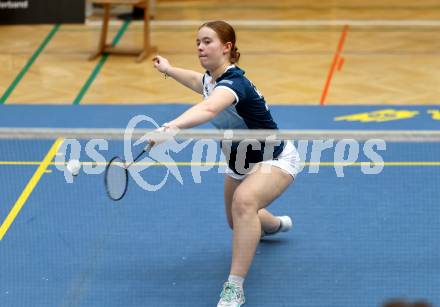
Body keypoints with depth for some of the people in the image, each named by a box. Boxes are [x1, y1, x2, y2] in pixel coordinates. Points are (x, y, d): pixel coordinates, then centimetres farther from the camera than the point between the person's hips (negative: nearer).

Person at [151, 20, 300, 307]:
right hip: (241, 162, 10)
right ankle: (276, 224, 63)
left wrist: (171, 126, -74)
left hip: (274, 160, -10)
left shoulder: (233, 83, -34)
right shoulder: (212, 78, -6)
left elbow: (208, 109, -58)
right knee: (237, 223, 26)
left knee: (244, 201, -40)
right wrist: (169, 69, 35)